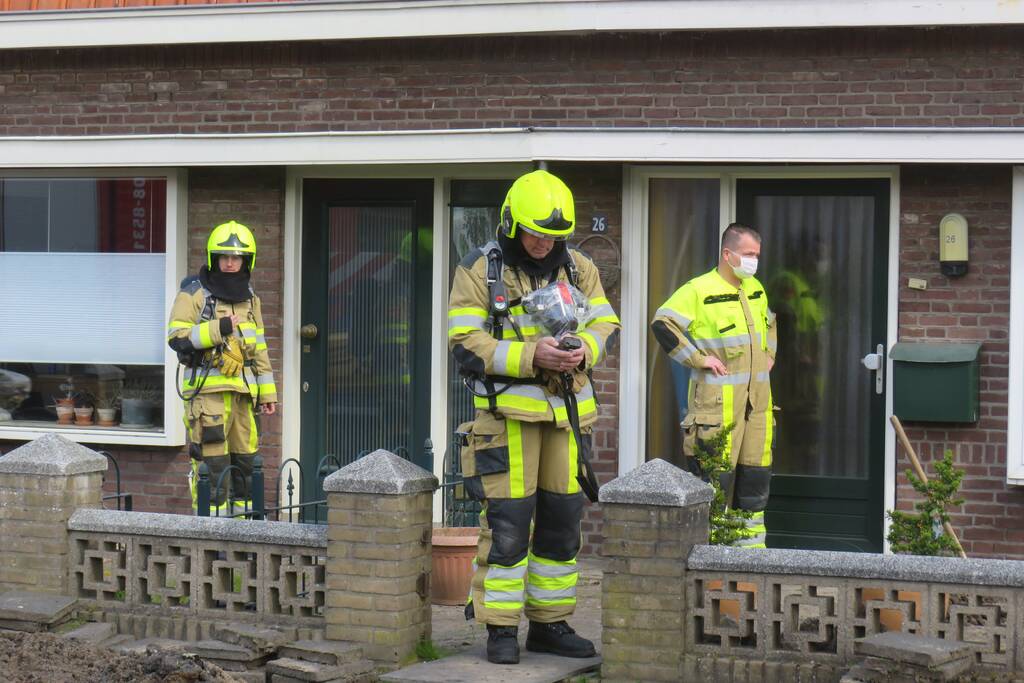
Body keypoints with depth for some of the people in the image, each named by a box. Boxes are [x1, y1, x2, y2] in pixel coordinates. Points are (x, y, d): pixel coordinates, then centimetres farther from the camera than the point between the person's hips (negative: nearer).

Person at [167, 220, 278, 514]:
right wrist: (217, 330, -19)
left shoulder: (249, 298, 17)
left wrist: (267, 391, 18)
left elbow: (258, 348, 21)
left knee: (245, 459, 9)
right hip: (206, 388, -6)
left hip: (241, 390, 6)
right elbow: (177, 337, -11)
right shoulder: (194, 293, -3)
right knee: (211, 460, -9)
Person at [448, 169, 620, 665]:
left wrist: (585, 348, -14)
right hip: (507, 412, -5)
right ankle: (500, 630, 3)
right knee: (506, 523, -6)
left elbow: (606, 324, 9)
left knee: (562, 521, 10)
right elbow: (466, 344, -11)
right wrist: (531, 355, -22)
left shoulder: (578, 268, 10)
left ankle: (550, 624, 21)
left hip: (566, 414, 5)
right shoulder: (479, 271, -5)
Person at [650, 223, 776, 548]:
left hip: (757, 400, 8)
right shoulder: (700, 290, -10)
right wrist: (697, 357, -17)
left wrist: (769, 353, 21)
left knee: (756, 471, 10)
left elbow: (768, 322, 36)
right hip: (717, 401, -8)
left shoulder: (756, 289, 15)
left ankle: (752, 543, 18)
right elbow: (662, 324, -17)